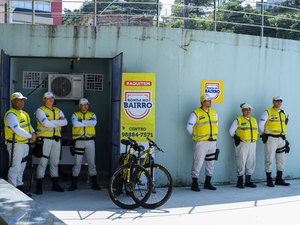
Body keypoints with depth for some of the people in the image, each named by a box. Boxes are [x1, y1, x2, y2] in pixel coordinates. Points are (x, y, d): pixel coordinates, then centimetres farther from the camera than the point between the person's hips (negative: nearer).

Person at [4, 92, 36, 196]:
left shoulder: (24, 113, 16)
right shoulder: (11, 114, -14)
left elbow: (29, 126, 17)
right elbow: (17, 129, -23)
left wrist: (34, 133, -4)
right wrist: (30, 136, -18)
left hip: (25, 144, 9)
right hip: (15, 144, -9)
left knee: (21, 168, 15)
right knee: (15, 167, -6)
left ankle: (19, 188, 25)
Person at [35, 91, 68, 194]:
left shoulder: (58, 111, 15)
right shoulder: (40, 110, -2)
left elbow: (65, 122, 0)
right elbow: (45, 123, -17)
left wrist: (52, 122, -10)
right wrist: (58, 122, -5)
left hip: (56, 139, 6)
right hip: (44, 139, -6)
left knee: (55, 162, 12)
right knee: (43, 162, -8)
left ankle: (55, 185, 21)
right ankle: (39, 186, -3)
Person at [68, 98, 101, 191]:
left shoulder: (92, 114, 10)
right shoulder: (75, 114, 7)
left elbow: (94, 123, -13)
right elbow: (75, 123, -15)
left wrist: (81, 121, -11)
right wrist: (88, 122, -10)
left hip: (90, 141, 1)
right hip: (79, 141, -1)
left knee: (92, 163, 7)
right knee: (77, 163, 1)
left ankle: (94, 183, 16)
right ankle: (74, 184, 10)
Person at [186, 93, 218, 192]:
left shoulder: (214, 113, 11)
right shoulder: (196, 113, -8)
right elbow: (189, 127, -7)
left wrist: (213, 135, 15)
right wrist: (196, 136, 0)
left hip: (212, 142, 6)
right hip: (201, 143, -6)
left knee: (210, 163, 11)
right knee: (198, 163, -4)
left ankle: (207, 183, 23)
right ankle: (194, 184, 5)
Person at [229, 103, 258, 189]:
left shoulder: (254, 120, 15)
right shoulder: (238, 120, -3)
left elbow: (256, 130, 25)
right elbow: (231, 131, 0)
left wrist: (254, 139, 13)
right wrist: (236, 138, 0)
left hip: (252, 144, 6)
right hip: (242, 144, -6)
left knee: (251, 162, 7)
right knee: (241, 162, -6)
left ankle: (248, 181, 16)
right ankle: (240, 181, 2)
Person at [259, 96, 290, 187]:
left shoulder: (282, 113, 13)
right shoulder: (268, 112, -6)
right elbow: (260, 125, -7)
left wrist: (283, 135, 11)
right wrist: (265, 135, 2)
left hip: (281, 139, 6)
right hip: (271, 139, -6)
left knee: (281, 160, 9)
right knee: (269, 160, -2)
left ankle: (279, 179, 19)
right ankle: (269, 180, 5)